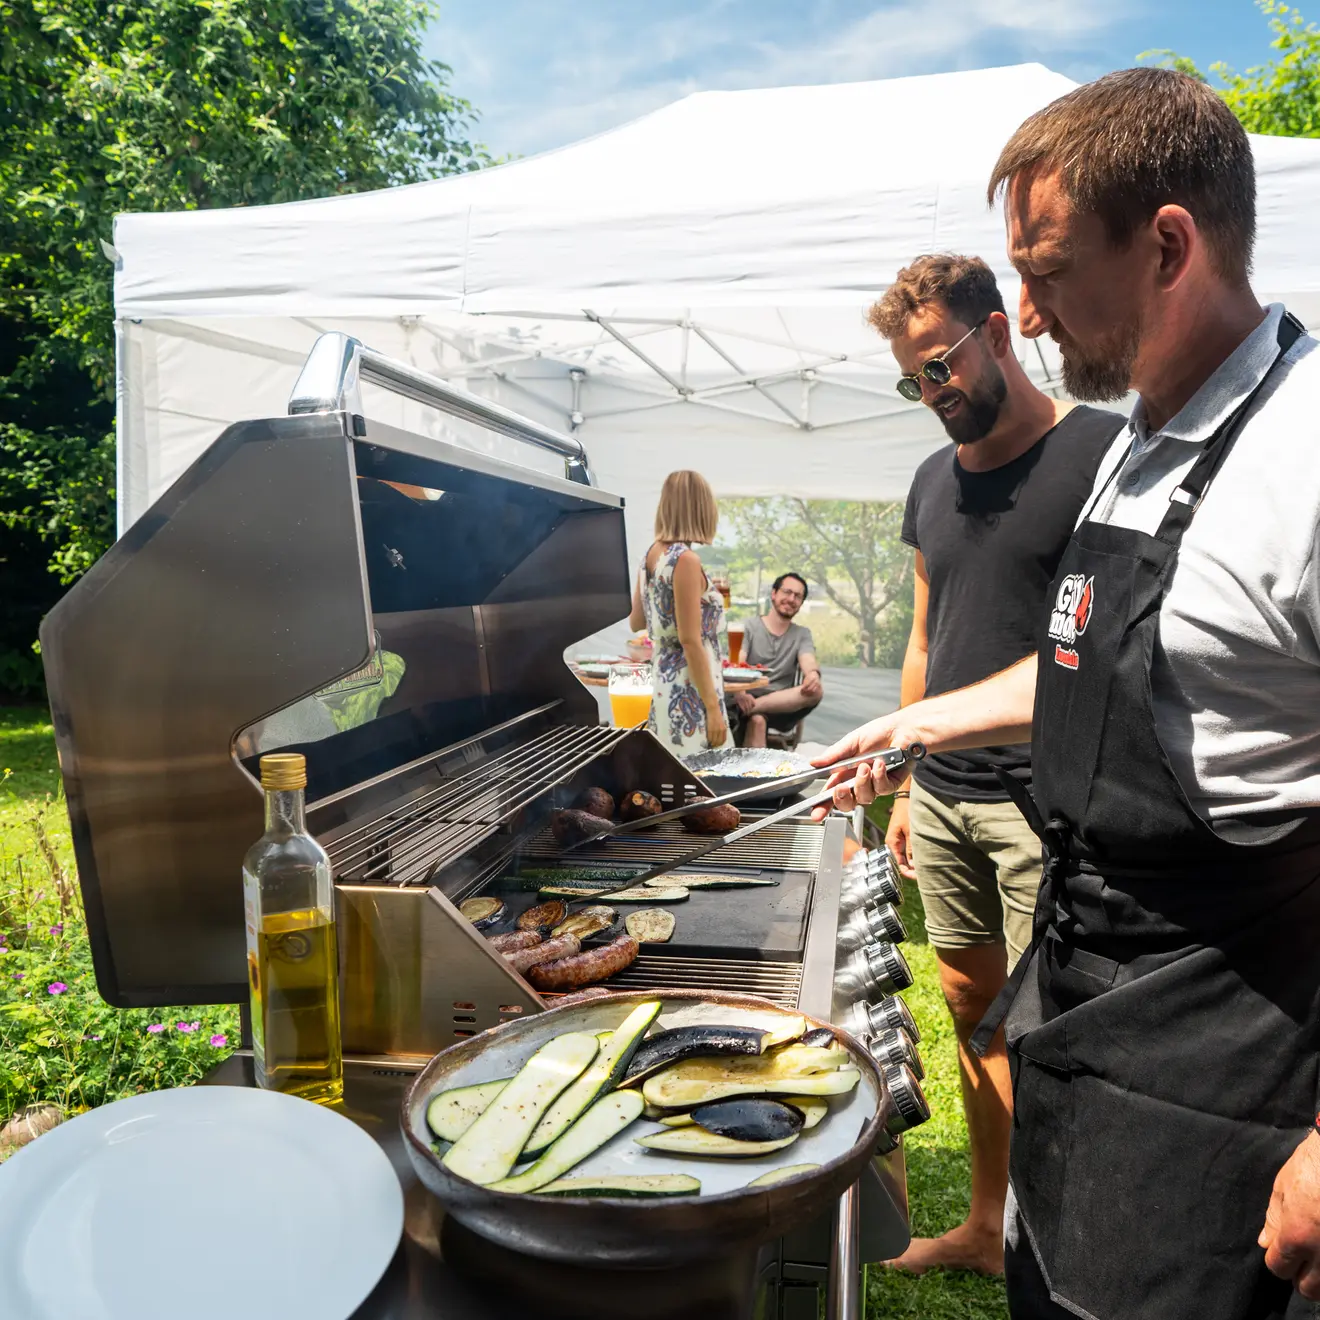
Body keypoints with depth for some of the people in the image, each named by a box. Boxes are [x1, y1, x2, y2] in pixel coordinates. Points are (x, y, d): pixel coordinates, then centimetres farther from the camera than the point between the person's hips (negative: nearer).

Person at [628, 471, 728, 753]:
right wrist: (713, 707, -15)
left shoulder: (651, 555, 7)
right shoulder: (686, 559, -17)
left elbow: (636, 622, 18)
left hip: (661, 680, 9)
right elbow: (691, 642, -19)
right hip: (687, 690, -9)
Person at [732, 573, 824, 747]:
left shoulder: (803, 634, 17)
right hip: (749, 699, -3)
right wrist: (740, 694, -33)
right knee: (757, 720, -39)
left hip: (782, 705, 3)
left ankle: (751, 708, -38)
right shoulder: (748, 627, 7)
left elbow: (808, 663, -4)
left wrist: (813, 675, -32)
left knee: (815, 691, -30)